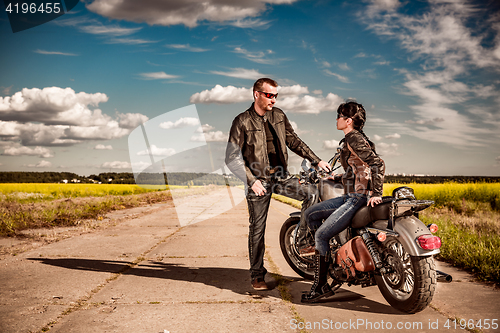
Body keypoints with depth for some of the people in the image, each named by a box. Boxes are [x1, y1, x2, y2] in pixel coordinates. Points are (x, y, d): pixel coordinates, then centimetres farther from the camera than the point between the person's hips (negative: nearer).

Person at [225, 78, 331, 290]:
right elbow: (232, 157, -12)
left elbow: (293, 141, 14)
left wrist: (317, 161, 7)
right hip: (259, 181, -4)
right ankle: (257, 275, 16)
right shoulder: (242, 122, -9)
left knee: (312, 193, -17)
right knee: (257, 229, 2)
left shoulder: (279, 115, 6)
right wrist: (251, 180, -20)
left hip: (281, 177, 4)